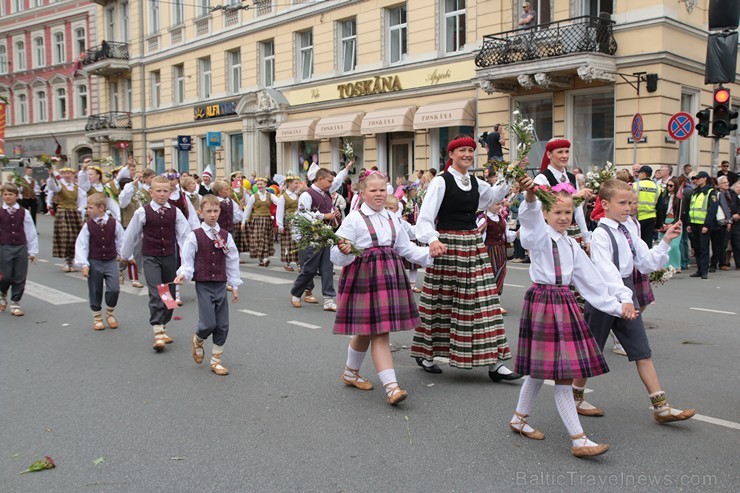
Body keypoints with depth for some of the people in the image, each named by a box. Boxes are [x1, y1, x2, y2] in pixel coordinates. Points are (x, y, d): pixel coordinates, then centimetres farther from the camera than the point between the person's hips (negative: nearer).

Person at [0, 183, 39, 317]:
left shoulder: (24, 213, 1)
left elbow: (31, 233, 5)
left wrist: (32, 251, 5)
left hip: (21, 247, 1)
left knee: (20, 278, 3)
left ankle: (15, 303, 17)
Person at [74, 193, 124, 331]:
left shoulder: (114, 223, -4)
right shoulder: (88, 225, -5)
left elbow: (121, 241, 6)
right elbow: (81, 245, -4)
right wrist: (84, 264, -9)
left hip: (111, 261, 0)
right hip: (94, 262, 0)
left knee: (114, 289, -10)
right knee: (95, 291, 9)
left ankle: (110, 313, 16)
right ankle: (97, 317, 25)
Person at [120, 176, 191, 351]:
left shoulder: (175, 212, -1)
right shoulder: (142, 212, -6)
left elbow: (184, 234, -5)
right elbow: (131, 235, 5)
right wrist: (126, 255, 13)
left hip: (170, 257, 3)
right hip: (151, 258, -3)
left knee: (170, 294, 10)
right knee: (156, 294, -14)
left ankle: (163, 328, 26)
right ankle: (158, 334, -16)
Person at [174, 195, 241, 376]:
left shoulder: (225, 236, 5)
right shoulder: (195, 236, -4)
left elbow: (232, 261, 9)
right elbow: (187, 260, -2)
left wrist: (235, 285, 8)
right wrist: (183, 274, -21)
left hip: (221, 284, 4)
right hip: (203, 285, -4)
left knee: (222, 325, 4)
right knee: (209, 323, -11)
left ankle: (216, 360, 19)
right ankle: (198, 340, 24)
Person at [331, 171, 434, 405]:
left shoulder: (393, 219, 14)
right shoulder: (354, 219, -5)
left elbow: (406, 249, 18)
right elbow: (338, 256, -8)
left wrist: (430, 252, 6)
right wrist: (344, 251, -30)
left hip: (390, 277, 6)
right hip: (364, 277, -6)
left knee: (368, 331, 9)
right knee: (378, 332, -7)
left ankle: (351, 373, 30)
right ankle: (391, 386, -6)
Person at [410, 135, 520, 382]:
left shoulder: (475, 183, 11)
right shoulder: (441, 182, -8)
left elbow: (494, 194, 33)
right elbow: (425, 218, -15)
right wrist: (432, 240, -33)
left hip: (473, 245, 6)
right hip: (447, 245, -6)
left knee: (483, 301, 2)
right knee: (442, 300, 3)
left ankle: (493, 363, 6)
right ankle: (425, 353, 24)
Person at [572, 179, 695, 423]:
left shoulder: (630, 229, 9)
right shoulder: (601, 234, -15)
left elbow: (646, 263, 10)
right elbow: (606, 271, -26)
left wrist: (665, 241, 1)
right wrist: (623, 299, -36)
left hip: (626, 291, 7)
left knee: (642, 351, 5)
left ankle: (661, 407, 8)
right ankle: (575, 398, 24)